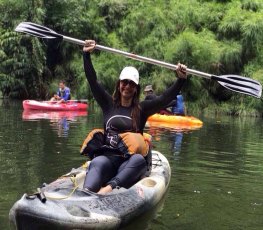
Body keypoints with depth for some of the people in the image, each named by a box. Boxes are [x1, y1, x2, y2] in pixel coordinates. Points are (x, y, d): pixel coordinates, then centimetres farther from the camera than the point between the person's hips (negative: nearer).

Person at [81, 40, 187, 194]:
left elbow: (166, 98, 3)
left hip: (130, 162, 0)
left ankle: (110, 187, -57)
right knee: (97, 163, -36)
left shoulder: (142, 108, 14)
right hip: (107, 157, 0)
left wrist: (181, 79, -11)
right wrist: (87, 55, 2)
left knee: (139, 159, -36)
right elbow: (93, 81, 10)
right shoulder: (109, 104, 16)